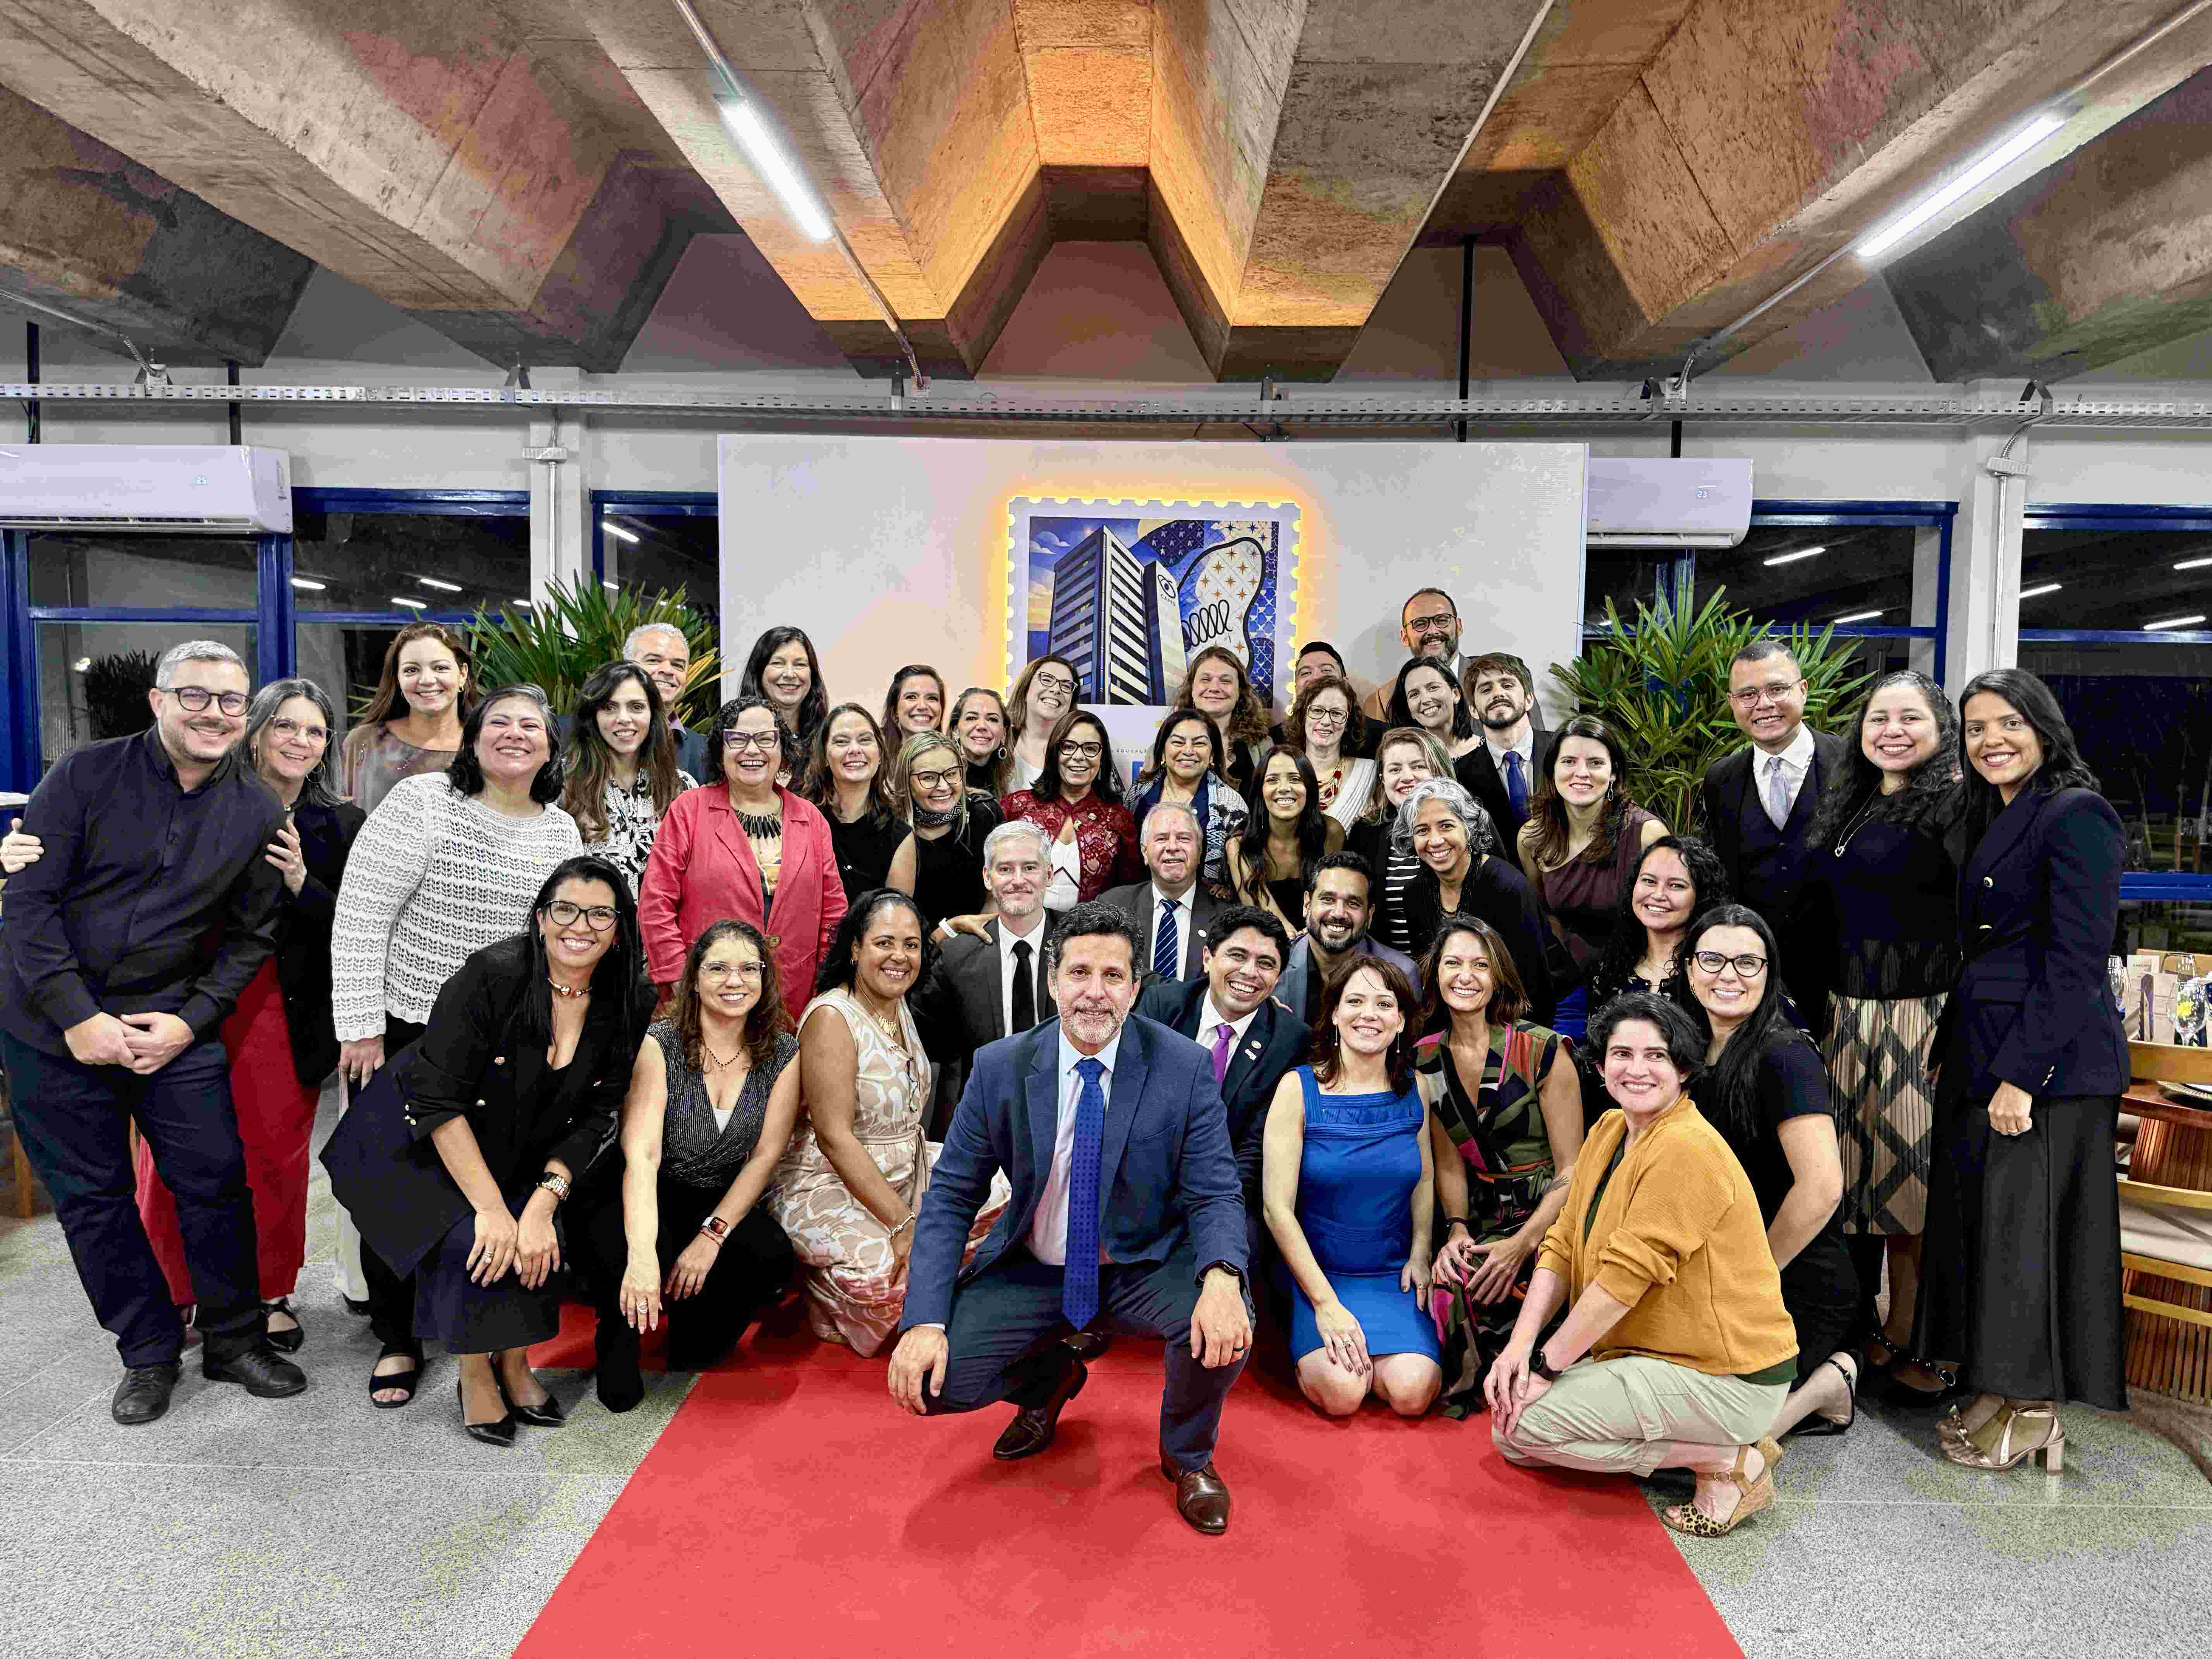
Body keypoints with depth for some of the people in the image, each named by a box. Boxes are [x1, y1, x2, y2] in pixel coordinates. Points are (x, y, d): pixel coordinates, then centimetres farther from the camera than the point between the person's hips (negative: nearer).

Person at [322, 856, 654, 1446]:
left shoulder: (629, 1002, -13)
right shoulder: (491, 976, -26)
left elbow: (594, 1117, -9)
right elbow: (439, 1100, -24)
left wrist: (542, 1204, -21)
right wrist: (491, 1207, -27)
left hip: (518, 1154, 4)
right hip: (418, 1143, -4)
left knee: (539, 1241, -19)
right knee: (474, 1239, -24)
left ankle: (514, 1364, 7)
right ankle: (475, 1377, -1)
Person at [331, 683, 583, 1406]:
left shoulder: (562, 832, 4)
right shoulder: (422, 803, -12)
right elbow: (359, 915, -13)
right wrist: (361, 1027, -14)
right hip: (399, 1034, -3)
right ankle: (398, 1339, 24)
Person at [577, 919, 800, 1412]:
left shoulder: (783, 1054, -2)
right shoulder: (658, 1044, -12)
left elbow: (766, 1155, -6)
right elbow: (641, 1153, -24)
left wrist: (712, 1236, -21)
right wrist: (643, 1254, -39)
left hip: (722, 1203, 3)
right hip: (648, 1201, -2)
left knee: (773, 1256, -29)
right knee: (617, 1250, -36)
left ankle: (694, 1333, 5)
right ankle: (620, 1335, 2)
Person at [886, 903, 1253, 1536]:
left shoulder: (1185, 1068, -13)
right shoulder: (999, 1068, -10)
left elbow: (1216, 1196, -11)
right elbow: (951, 1198, -6)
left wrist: (1222, 1277, -35)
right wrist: (925, 1321, -18)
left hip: (1147, 1266, -1)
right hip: (1032, 1270, 2)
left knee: (1226, 1331, -30)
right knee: (930, 1379, -17)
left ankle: (1187, 1455, 7)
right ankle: (1049, 1378, 19)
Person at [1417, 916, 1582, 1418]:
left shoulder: (1542, 1051, -11)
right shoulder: (1425, 1059, 3)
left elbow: (1572, 1171, -10)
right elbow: (1450, 1164, 6)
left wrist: (1520, 1245, -20)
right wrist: (1457, 1230, -12)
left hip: (1545, 1217, -4)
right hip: (1479, 1219, 4)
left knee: (1466, 1282, -26)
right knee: (1449, 1270, -24)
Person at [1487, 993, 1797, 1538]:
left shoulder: (1686, 1150, -22)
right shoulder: (1609, 1131, 7)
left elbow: (1625, 1275, -24)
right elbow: (1563, 1246, 4)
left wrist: (1544, 1366, -18)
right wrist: (1519, 1346, -8)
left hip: (1726, 1380, -9)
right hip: (1652, 1355, 9)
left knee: (1520, 1425, -16)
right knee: (1509, 1441, 7)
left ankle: (1731, 1462, -5)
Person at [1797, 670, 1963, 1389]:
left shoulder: (1956, 803, -8)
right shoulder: (1845, 804, 14)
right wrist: (1818, 1004, 16)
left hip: (1923, 1016, -7)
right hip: (1846, 1013, 7)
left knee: (1912, 1169, 2)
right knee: (1857, 1165, 13)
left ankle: (1905, 1334, 16)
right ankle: (1861, 1317, 28)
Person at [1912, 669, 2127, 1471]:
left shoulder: (2076, 816, -12)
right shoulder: (1997, 820, 16)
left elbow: (2076, 961, -18)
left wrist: (2021, 1072, -21)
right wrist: (1953, 1053, 16)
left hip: (2046, 1062, -9)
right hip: (1986, 1055, 9)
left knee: (2024, 1221, 0)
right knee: (1983, 1217, 12)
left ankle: (2029, 1411, 14)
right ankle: (2006, 1398, 23)